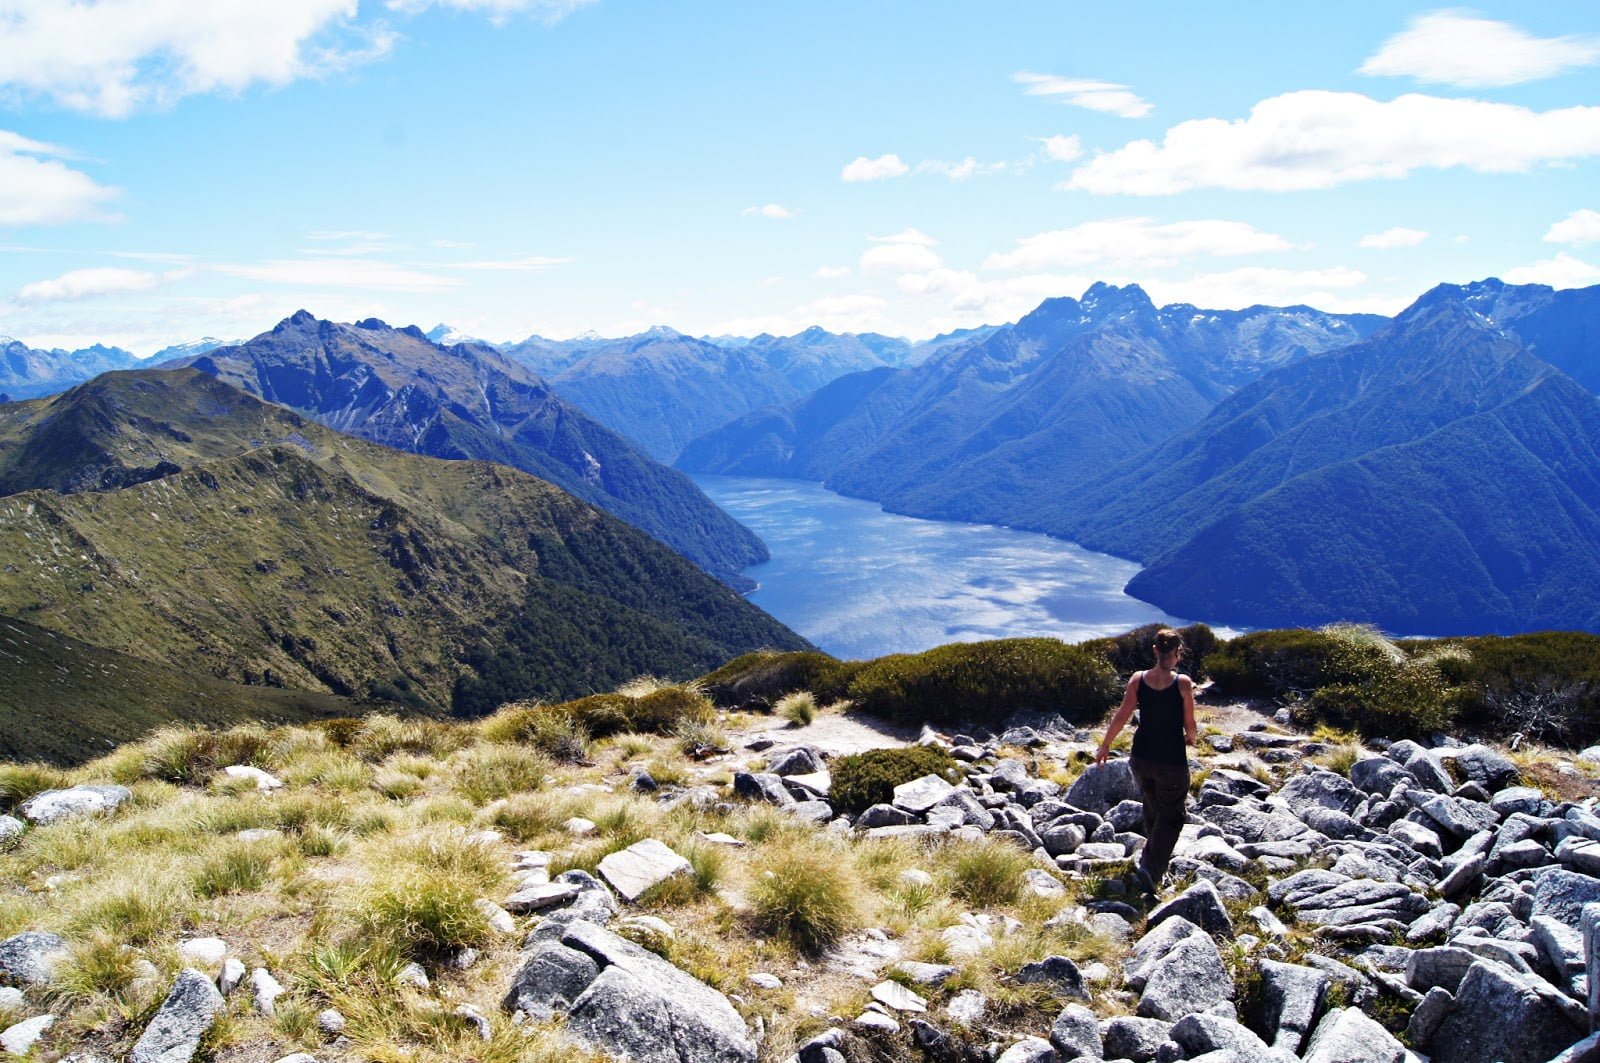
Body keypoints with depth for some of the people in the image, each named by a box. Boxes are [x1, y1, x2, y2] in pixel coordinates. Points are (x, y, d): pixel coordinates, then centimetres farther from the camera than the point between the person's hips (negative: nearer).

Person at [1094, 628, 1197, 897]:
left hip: (1142, 757, 4)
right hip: (1172, 760, -4)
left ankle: (1156, 857, 40)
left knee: (1152, 809, 24)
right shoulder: (1183, 683, -13)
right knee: (1171, 816, 7)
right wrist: (1190, 738, 18)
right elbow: (1189, 723, -5)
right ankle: (1151, 868, -9)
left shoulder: (1138, 679, -6)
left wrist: (1105, 745, 9)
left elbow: (1121, 716, -4)